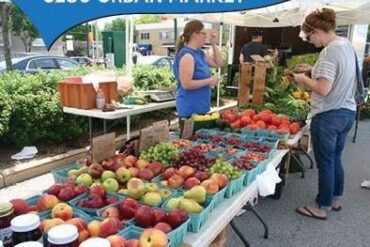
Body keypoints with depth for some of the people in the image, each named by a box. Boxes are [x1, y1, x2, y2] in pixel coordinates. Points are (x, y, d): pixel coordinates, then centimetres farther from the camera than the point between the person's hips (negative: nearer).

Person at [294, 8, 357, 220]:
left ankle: (322, 208, 19)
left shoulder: (329, 51, -20)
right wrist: (313, 70, 13)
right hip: (347, 112, 9)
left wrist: (304, 79, -9)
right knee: (336, 158, 21)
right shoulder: (347, 45, 8)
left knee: (326, 163, 4)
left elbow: (323, 89, -25)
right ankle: (336, 200, 36)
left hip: (328, 116, -9)